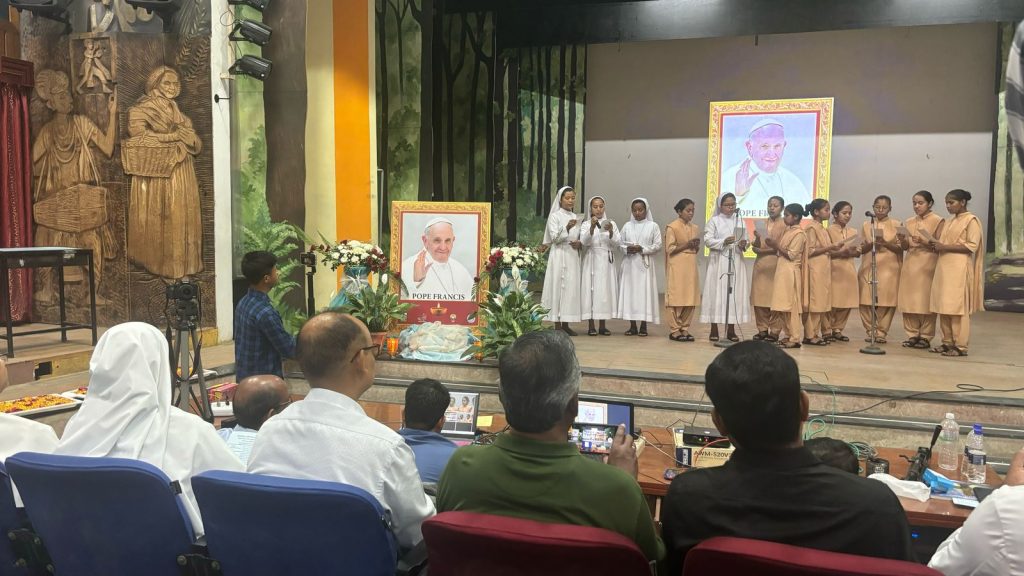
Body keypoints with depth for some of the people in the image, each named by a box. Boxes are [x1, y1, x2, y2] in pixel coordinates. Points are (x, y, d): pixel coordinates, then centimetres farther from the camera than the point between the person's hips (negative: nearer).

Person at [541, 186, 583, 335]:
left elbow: (580, 238, 19)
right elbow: (554, 238, -10)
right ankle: (557, 325, -3)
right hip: (559, 255, -5)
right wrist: (567, 227, -25)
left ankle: (566, 324, 9)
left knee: (571, 288, 3)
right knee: (558, 287, -6)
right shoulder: (554, 216, -1)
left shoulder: (575, 217, 15)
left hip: (573, 256, 5)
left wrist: (579, 244, -4)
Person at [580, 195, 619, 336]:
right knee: (591, 289, -5)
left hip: (606, 261, 2)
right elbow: (584, 242, -9)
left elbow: (616, 243, 0)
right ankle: (591, 326, -1)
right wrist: (592, 227, -22)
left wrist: (610, 231, -18)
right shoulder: (586, 225, 6)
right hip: (592, 260, -2)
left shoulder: (611, 223, 10)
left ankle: (602, 326, 8)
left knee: (605, 290, 1)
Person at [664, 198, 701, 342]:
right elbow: (669, 249, -10)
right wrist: (686, 245, -16)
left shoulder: (695, 228, 13)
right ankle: (674, 330, 1)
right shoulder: (672, 227, -6)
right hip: (677, 267, -6)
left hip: (691, 266, 6)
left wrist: (696, 246, -2)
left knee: (690, 298, 4)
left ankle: (684, 328, 12)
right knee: (677, 298, -4)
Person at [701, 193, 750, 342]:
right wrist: (723, 242, -20)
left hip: (736, 261, 3)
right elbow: (707, 240, -7)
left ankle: (731, 330, 9)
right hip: (718, 261, -3)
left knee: (735, 293, 2)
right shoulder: (714, 221, 1)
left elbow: (745, 239, 11)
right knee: (716, 292, -3)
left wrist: (743, 244, -11)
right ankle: (714, 330, 4)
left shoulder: (739, 221, 12)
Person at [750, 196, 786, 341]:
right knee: (759, 298, 3)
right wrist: (757, 238, -13)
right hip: (760, 264, 4)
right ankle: (762, 329, 12)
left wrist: (763, 250, -9)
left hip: (776, 265, -4)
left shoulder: (784, 225, -1)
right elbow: (755, 247, 7)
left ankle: (774, 331, 2)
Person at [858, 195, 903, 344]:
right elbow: (862, 249, 9)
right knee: (866, 302, -3)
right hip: (868, 268, 2)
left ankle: (881, 333, 4)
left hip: (889, 268, -2)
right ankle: (870, 331, 8)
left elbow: (900, 248, 3)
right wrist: (872, 243, -12)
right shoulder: (866, 225, 11)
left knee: (886, 303, -5)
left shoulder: (896, 225, 6)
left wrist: (886, 243, -15)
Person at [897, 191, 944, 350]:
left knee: (926, 301, -5)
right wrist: (903, 240, -7)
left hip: (928, 266, -5)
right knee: (909, 301, 3)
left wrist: (923, 241, -18)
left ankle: (926, 337, 1)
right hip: (910, 265, 5)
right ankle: (912, 335, 10)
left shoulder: (937, 221, -1)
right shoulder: (909, 223, 14)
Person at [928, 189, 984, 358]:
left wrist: (945, 247, -17)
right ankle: (948, 342, 10)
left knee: (957, 307, -8)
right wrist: (936, 245, 1)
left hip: (959, 269, -7)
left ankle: (960, 346, -5)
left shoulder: (971, 220, -4)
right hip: (944, 267, 7)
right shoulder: (949, 221, 18)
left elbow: (972, 246, -13)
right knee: (944, 307, 5)